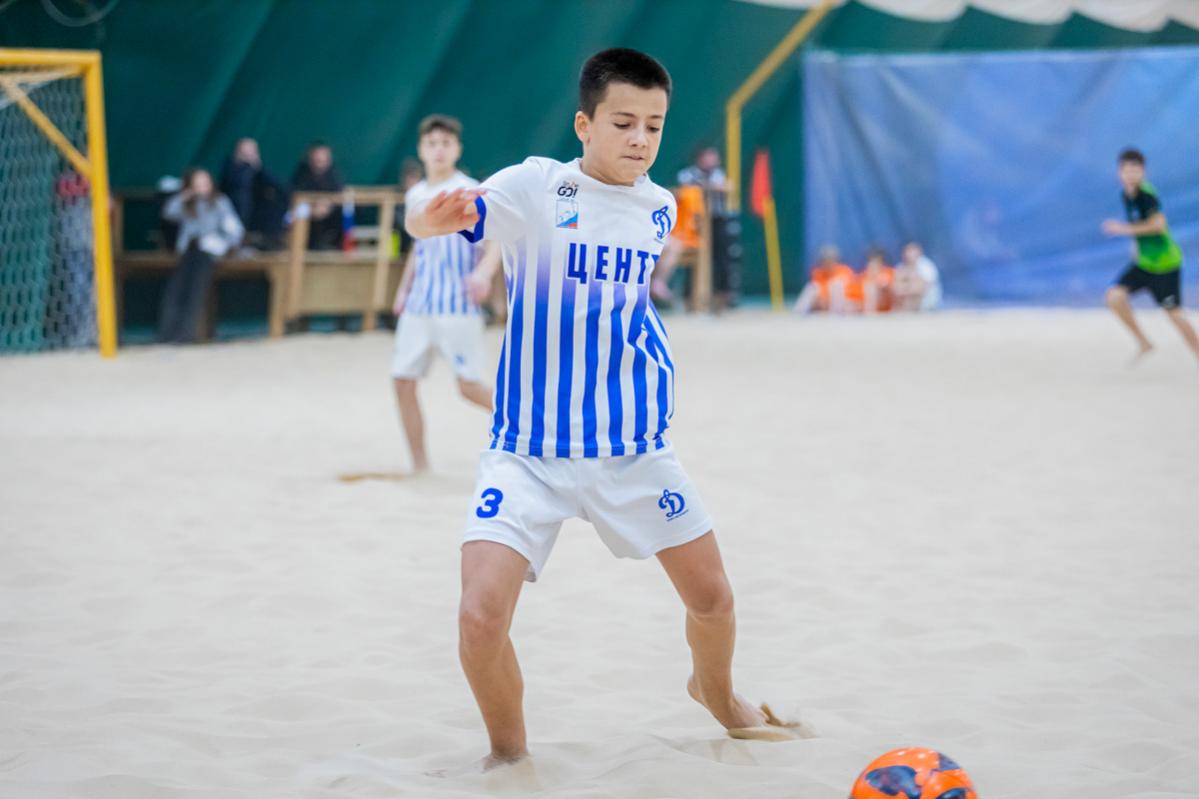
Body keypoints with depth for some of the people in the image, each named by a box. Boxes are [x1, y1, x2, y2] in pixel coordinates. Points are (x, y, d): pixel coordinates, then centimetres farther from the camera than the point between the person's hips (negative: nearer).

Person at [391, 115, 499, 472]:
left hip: (458, 306, -6)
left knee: (470, 386, -8)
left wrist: (484, 271, -33)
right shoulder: (415, 196, 12)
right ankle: (419, 464, 10)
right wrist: (404, 288, 16)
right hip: (419, 306, 6)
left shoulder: (470, 193, -7)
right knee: (403, 381, 0)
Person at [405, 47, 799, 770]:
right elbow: (430, 222, -31)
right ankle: (509, 753, 9)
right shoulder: (537, 186, -13)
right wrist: (437, 217, -50)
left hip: (636, 450, 4)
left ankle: (717, 695, 47)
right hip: (529, 454, -4)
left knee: (713, 598, 13)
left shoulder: (660, 209, 2)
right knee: (481, 617, -19)